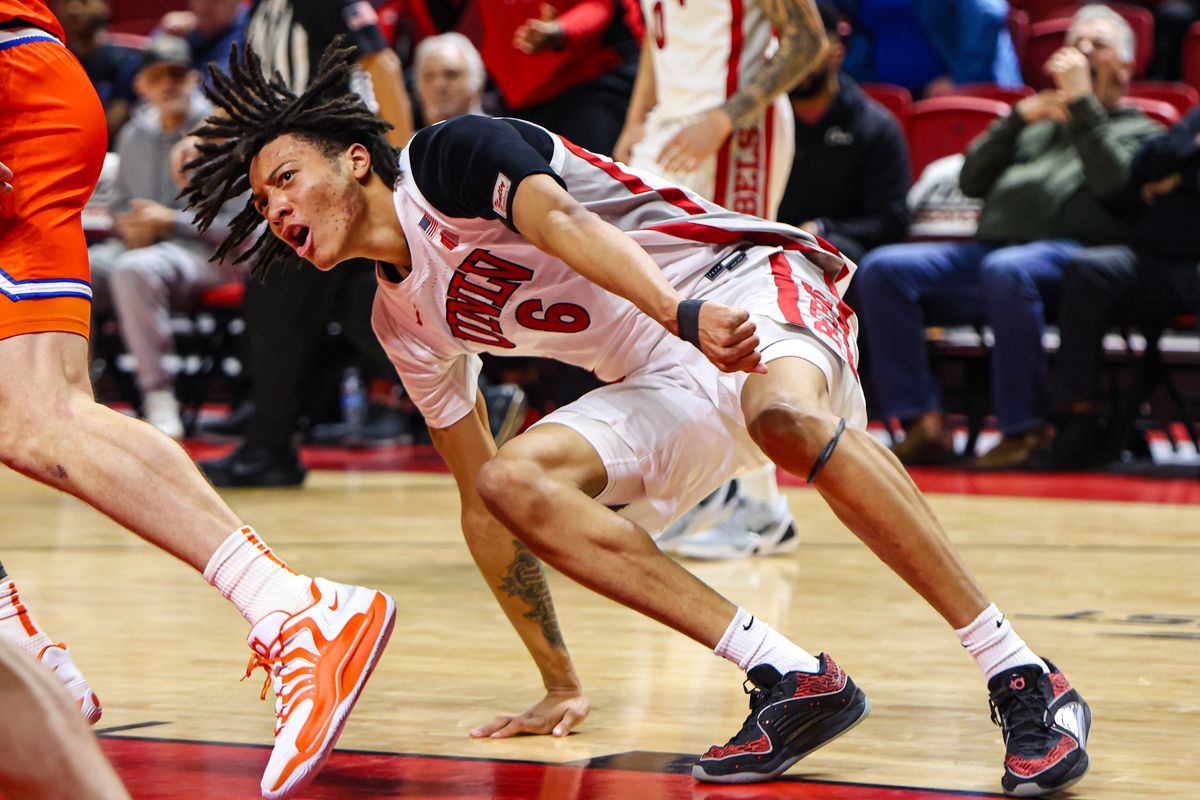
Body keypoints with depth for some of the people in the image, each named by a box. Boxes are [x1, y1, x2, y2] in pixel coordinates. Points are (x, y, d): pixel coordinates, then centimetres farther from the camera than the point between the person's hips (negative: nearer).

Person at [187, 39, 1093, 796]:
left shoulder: (450, 154, -6)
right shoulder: (406, 321, 16)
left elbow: (559, 223, -26)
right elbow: (476, 499, 20)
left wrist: (681, 313, -46)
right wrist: (560, 684, 17)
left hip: (741, 283, -7)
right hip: (669, 386, 7)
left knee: (784, 415, -39)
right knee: (512, 481, -17)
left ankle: (1026, 681, -38)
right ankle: (793, 679, -25)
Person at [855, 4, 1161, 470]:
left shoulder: (1138, 130, 20)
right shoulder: (1039, 127, 36)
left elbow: (1114, 181, -4)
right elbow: (971, 181, 22)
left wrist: (1081, 101, -2)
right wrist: (1019, 117, 12)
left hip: (1068, 248, -6)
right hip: (986, 247, 6)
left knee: (1006, 270, -42)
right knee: (883, 269, -19)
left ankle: (1024, 430, -35)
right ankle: (925, 425, -26)